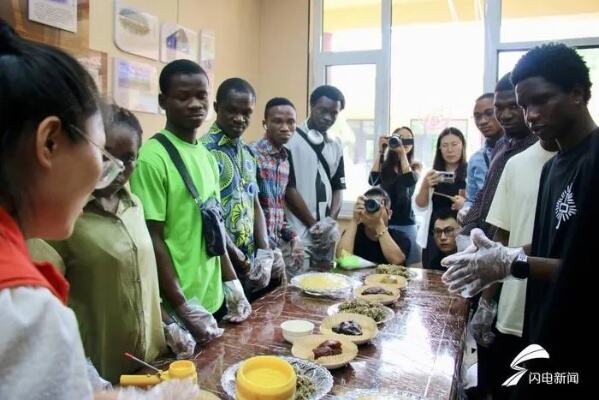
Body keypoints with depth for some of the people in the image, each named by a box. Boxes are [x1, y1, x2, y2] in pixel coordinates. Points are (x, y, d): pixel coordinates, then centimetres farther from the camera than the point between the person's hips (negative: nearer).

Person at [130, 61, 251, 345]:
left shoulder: (206, 156, 6)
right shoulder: (152, 158, -17)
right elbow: (152, 239, -16)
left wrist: (232, 283, 10)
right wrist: (184, 308, -16)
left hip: (214, 297, 7)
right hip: (176, 306, -7)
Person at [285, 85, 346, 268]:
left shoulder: (336, 146, 12)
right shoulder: (291, 140, -7)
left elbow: (338, 187, 12)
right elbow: (288, 188, -9)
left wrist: (330, 223, -4)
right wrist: (313, 225, -7)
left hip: (326, 236, 6)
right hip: (298, 234, -5)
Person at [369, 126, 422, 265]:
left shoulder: (415, 165, 6)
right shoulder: (385, 165, 5)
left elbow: (411, 181, -15)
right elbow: (372, 181, -13)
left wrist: (403, 153, -18)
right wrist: (380, 152, -11)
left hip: (406, 223, 0)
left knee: (409, 265, 1)